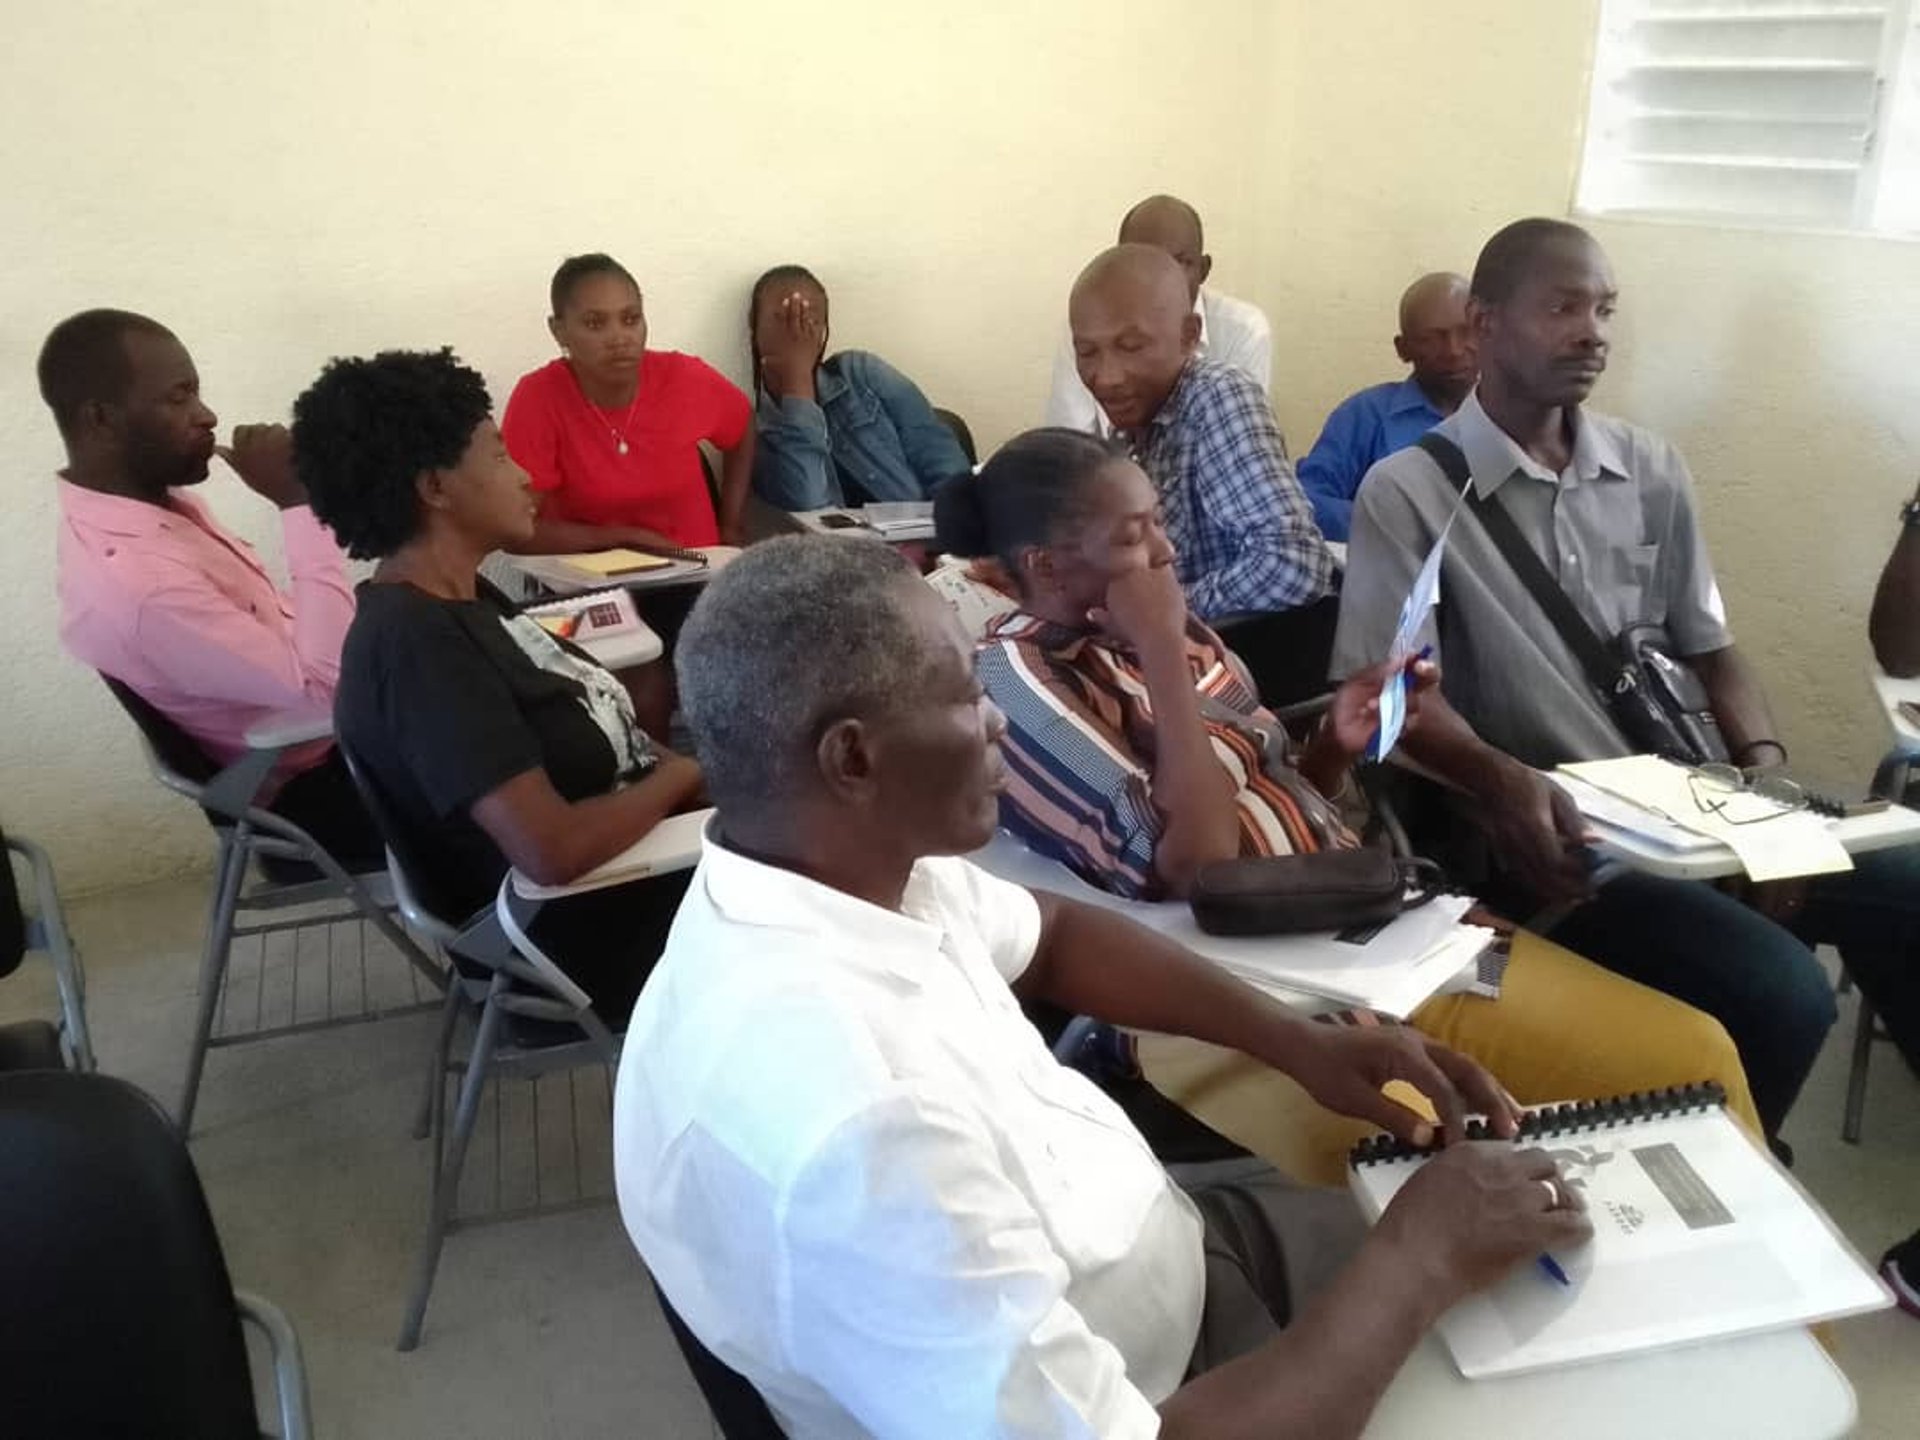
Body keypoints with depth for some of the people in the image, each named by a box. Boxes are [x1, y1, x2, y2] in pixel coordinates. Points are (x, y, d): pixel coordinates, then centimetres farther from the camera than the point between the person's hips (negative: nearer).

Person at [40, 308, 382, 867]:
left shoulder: (152, 498, -1)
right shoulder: (131, 581, -31)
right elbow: (327, 683, -34)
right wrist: (297, 502, -31)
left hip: (320, 732, 9)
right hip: (310, 794, -8)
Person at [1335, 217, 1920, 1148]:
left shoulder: (1653, 472, 13)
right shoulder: (1408, 494, -6)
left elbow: (1712, 651, 16)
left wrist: (1766, 773, -2)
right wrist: (1502, 781, -28)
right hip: (1551, 828, -6)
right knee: (1780, 994, -24)